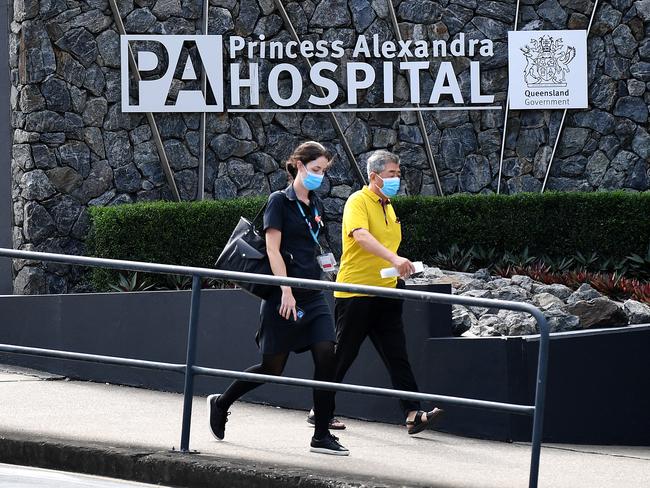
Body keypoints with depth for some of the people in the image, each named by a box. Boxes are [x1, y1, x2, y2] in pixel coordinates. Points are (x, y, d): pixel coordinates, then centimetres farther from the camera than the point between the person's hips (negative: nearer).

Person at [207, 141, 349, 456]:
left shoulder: (315, 205, 14)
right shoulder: (280, 201, -6)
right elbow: (273, 248, -13)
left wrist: (324, 258, 9)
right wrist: (286, 291, -20)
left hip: (313, 296, 6)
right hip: (283, 297, -6)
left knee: (326, 357, -9)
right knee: (273, 367, 1)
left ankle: (322, 436, -7)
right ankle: (220, 403, 26)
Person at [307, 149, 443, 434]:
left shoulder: (388, 206, 16)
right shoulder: (358, 202, -10)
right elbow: (361, 235, -30)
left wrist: (399, 270, 17)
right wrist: (394, 258, -42)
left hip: (385, 291, 7)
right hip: (355, 291, -7)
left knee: (397, 356, -2)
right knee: (342, 355, 2)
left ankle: (413, 415, -10)